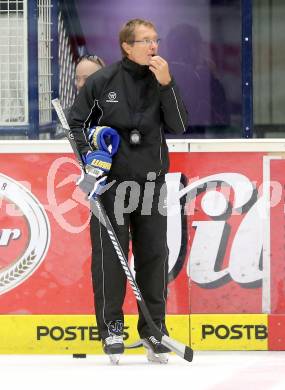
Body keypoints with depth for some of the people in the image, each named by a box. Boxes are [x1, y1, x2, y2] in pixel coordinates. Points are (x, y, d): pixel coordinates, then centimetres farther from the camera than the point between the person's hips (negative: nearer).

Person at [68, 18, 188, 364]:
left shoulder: (162, 82, 3)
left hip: (151, 180, 2)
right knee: (109, 252, -5)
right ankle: (111, 327, 2)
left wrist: (166, 85, -15)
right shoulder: (101, 82, -3)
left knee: (153, 253, 2)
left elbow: (178, 125, -6)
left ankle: (153, 328, 11)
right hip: (111, 179, -2)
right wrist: (88, 153, -11)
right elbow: (77, 121, 4)